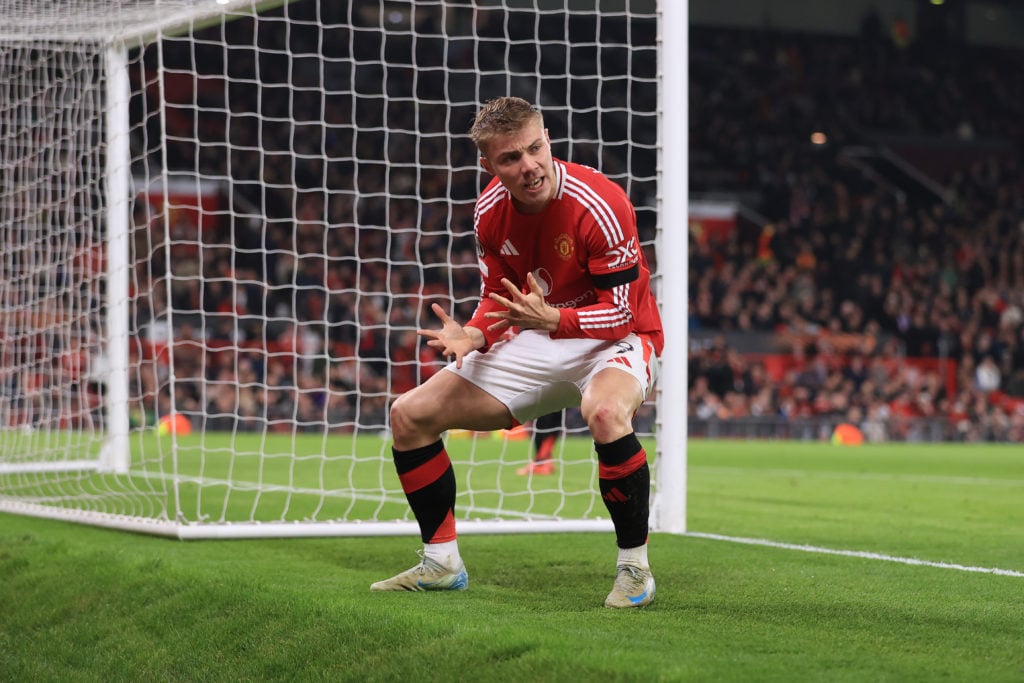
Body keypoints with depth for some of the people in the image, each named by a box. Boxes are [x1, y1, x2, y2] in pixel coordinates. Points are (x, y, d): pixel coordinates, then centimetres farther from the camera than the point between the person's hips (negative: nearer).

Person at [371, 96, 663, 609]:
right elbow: (496, 296, 7)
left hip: (613, 341, -7)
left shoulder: (599, 204, -24)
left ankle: (634, 566, -24)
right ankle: (442, 562, 14)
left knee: (605, 413, -43)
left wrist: (552, 320, -38)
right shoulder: (491, 211, -5)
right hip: (535, 341, 7)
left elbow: (624, 312, -23)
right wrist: (475, 335, -15)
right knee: (410, 414, 0)